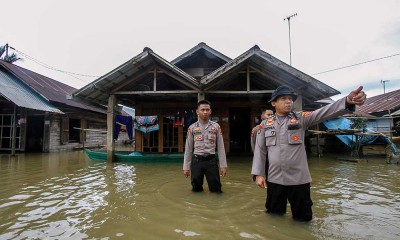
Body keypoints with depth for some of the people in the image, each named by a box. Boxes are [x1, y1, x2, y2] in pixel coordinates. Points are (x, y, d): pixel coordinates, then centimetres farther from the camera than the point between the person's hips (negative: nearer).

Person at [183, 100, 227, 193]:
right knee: (196, 189, 12)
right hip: (196, 160, 0)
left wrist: (223, 165, -1)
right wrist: (186, 167, 3)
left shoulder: (216, 126, 2)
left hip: (212, 160, 0)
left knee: (216, 189, 7)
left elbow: (221, 147, 2)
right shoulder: (192, 128, 2)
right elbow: (188, 149, 4)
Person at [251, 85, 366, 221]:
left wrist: (347, 101, -33)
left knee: (302, 218, 13)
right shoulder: (265, 124, 2)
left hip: (299, 179, 0)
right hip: (274, 179, 1)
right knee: (274, 215, 17)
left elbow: (323, 113, -16)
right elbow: (260, 150, 3)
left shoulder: (301, 119, 1)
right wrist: (258, 174, 0)